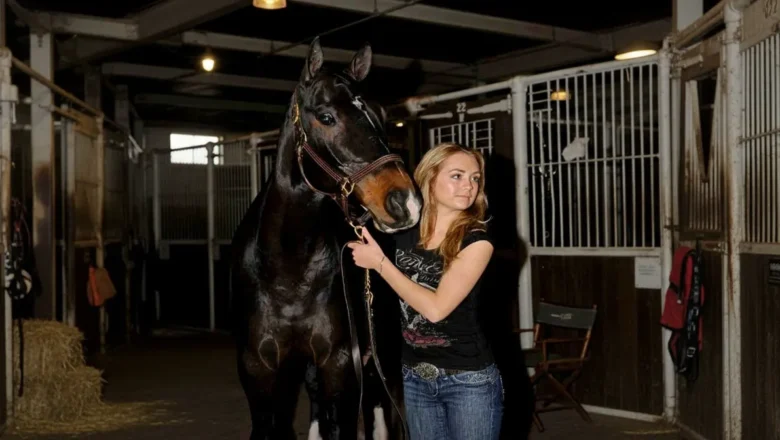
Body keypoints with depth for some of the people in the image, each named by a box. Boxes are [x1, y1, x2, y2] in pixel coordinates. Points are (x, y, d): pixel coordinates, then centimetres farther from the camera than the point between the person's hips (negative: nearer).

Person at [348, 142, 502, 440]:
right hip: (414, 377, 4)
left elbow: (435, 307, -22)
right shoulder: (404, 229, -2)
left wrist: (379, 262, -17)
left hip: (469, 379, -4)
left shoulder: (476, 241, -14)